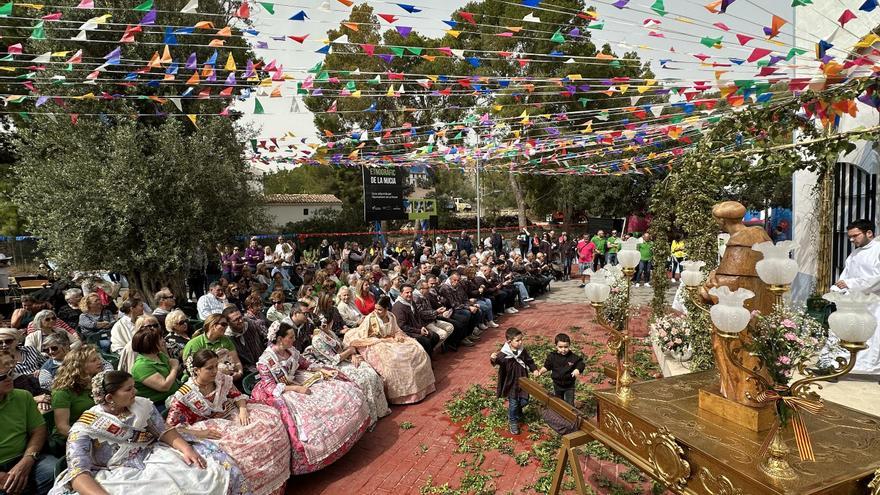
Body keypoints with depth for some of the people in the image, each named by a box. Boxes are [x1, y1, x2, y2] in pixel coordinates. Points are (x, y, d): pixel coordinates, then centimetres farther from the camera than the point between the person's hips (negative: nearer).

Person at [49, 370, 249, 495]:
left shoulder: (142, 405, 6)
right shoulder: (84, 429, -7)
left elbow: (164, 431, 4)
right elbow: (78, 471, -19)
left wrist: (186, 448, -16)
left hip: (153, 456, 3)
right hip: (119, 474, -3)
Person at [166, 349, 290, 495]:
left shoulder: (221, 379, -2)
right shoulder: (184, 395, -16)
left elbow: (237, 395, 10)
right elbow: (170, 427, -17)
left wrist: (243, 409, -11)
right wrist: (199, 433, -27)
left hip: (232, 415, 6)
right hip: (212, 428, -5)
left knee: (270, 418, -10)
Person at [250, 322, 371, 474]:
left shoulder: (291, 350, 1)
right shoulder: (265, 361, -19)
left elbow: (306, 364, 14)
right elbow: (271, 387, -19)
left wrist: (325, 371, 0)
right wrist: (297, 389, -26)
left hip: (297, 383, 8)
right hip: (281, 393, -8)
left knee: (342, 389, -1)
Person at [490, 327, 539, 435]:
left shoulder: (523, 350, -6)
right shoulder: (504, 354, -22)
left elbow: (529, 361, 9)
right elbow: (497, 361, -39)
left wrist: (534, 369, -4)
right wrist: (493, 359, -61)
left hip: (522, 381, 5)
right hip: (511, 383, -5)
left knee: (524, 401, 13)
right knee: (513, 403, 3)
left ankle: (516, 413, 45)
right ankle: (513, 422, 26)